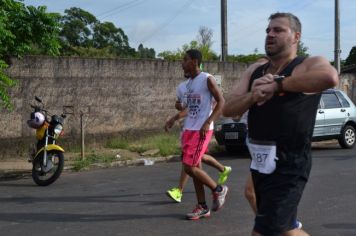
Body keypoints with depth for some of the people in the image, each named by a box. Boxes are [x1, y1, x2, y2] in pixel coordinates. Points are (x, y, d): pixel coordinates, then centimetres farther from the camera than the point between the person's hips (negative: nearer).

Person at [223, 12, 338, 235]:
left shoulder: (309, 65, -10)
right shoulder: (254, 70, 10)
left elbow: (330, 77, -35)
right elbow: (228, 109, 2)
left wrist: (277, 84, -27)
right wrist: (252, 95, -18)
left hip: (288, 166, -7)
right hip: (260, 163, 8)